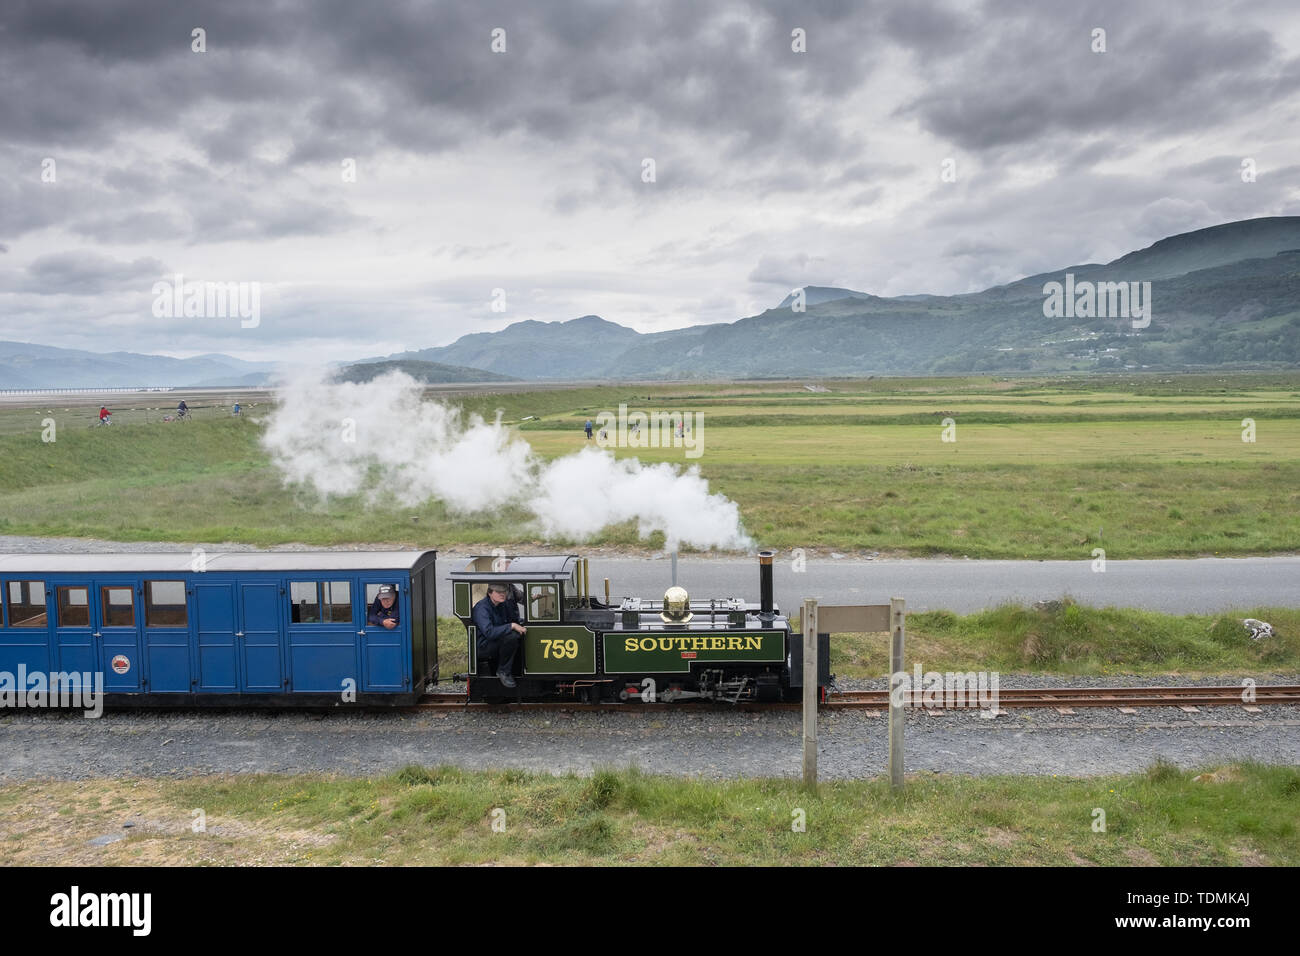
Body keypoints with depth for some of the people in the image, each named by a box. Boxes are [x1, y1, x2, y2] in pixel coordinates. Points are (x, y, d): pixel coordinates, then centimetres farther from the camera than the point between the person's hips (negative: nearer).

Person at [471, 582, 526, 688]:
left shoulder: (503, 604, 6)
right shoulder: (482, 608, -20)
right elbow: (489, 632, -34)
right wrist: (512, 626, -32)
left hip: (500, 642, 8)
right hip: (484, 647, -8)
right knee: (511, 636, -32)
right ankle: (503, 672, -14)